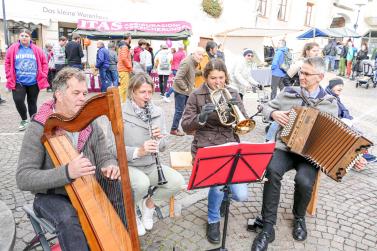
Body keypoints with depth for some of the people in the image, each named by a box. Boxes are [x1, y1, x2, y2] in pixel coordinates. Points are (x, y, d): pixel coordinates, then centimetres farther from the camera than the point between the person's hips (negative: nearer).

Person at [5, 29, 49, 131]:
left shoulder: (37, 50, 2)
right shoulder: (13, 49, 2)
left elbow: (44, 63, 7)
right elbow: (7, 64, 6)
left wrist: (43, 76, -2)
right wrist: (10, 77, -1)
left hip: (34, 82, 0)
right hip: (18, 82, 0)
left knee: (32, 103, 10)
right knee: (18, 101, -12)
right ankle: (24, 120, 12)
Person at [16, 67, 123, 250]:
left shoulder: (90, 124, -2)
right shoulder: (39, 128, -15)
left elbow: (104, 157, 1)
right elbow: (23, 178, -21)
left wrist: (109, 167, -25)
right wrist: (67, 172, -36)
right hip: (52, 196, -4)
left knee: (121, 197, -15)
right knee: (69, 220, -33)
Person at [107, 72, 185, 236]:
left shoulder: (158, 112, 2)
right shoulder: (120, 114, -12)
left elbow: (162, 147, 6)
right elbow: (111, 148, -16)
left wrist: (159, 139, -18)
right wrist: (138, 151, -30)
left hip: (151, 165, 5)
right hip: (127, 166, -4)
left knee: (178, 182, -19)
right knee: (142, 184, -35)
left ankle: (149, 204, 11)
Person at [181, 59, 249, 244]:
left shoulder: (232, 94, 8)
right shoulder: (196, 95, 0)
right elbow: (186, 126, -4)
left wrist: (235, 108, -16)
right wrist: (201, 117, -23)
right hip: (206, 147, -2)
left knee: (241, 196, -12)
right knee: (218, 182, -28)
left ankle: (223, 193, 27)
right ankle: (213, 220, 5)